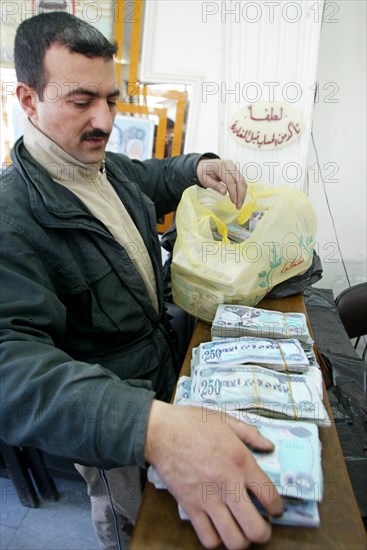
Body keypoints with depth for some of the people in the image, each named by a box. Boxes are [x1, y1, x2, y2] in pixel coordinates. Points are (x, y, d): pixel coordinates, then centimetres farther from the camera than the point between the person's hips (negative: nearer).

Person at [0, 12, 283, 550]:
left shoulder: (109, 167, -3)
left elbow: (153, 176, 19)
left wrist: (198, 166, -4)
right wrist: (153, 426, -57)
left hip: (160, 360, 8)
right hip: (104, 419, -7)